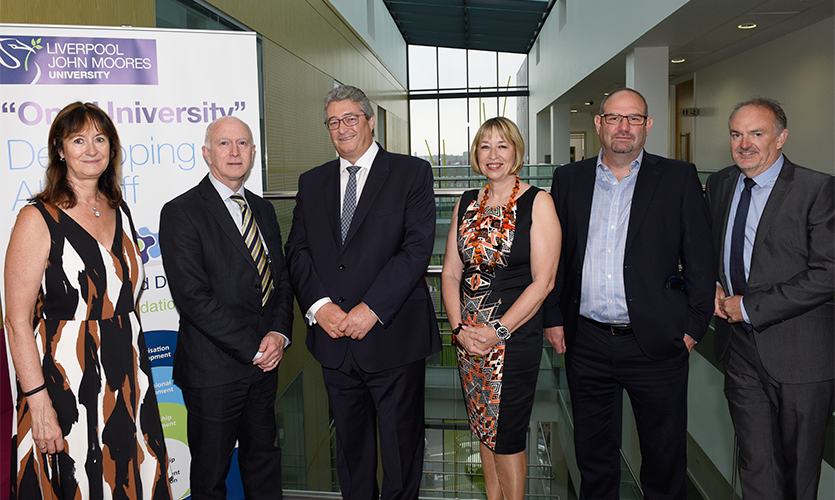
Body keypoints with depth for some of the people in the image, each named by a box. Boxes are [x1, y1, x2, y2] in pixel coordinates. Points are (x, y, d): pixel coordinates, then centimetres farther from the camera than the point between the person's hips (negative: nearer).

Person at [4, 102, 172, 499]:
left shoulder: (119, 211, 9)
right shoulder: (38, 219, -10)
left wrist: (137, 373, 14)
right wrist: (38, 402, -18)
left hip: (127, 380, 6)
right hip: (66, 381, -5)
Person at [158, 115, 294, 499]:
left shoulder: (263, 209, 11)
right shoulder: (181, 213, -10)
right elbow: (192, 297, -17)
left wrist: (279, 332, -7)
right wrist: (253, 347, -17)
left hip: (264, 364, 6)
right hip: (214, 368, -5)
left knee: (264, 461, 19)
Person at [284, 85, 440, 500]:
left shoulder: (411, 173, -1)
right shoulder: (311, 182, 13)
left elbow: (417, 247, -11)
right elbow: (297, 249, 7)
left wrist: (371, 309, -17)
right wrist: (319, 305, -10)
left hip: (392, 337, -4)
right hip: (334, 339, 4)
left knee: (401, 444, 9)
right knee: (350, 445, 18)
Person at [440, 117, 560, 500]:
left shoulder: (537, 202, -6)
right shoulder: (466, 204, 9)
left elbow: (543, 280, -11)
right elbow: (450, 272, 8)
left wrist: (499, 331, -15)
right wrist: (459, 328, -6)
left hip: (515, 335, -5)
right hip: (468, 336, 5)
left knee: (506, 434, 2)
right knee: (484, 429, 16)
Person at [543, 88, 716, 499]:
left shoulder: (679, 179, 0)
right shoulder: (569, 179, 7)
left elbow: (700, 259, 0)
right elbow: (554, 256, 9)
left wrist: (694, 324, -5)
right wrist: (554, 316, 4)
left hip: (656, 343, -1)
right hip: (586, 343, 2)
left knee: (664, 453, 13)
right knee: (592, 450, 17)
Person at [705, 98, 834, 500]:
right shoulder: (719, 184, 8)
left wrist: (749, 307, -16)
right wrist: (713, 286, 0)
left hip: (798, 353, -4)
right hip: (741, 348, 4)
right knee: (756, 466, 9)